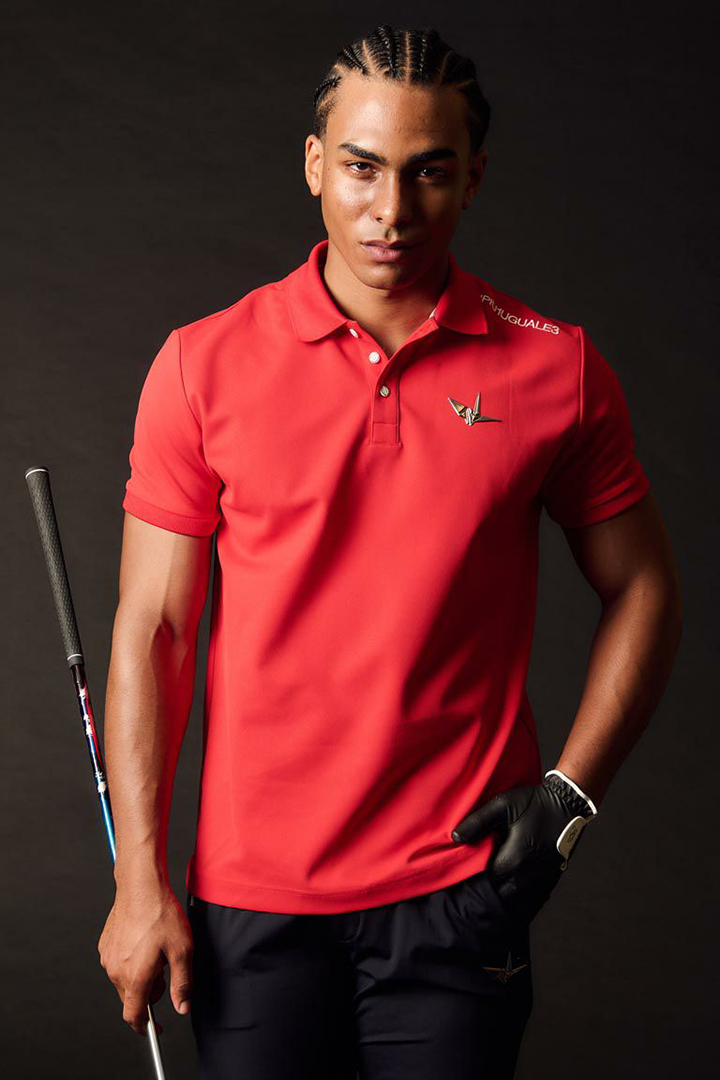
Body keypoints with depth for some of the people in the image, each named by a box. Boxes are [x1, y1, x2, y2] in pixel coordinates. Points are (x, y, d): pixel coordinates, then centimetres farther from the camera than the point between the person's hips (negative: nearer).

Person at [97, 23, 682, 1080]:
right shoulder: (204, 366, -2)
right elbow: (151, 632, 0)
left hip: (459, 887, 0)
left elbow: (643, 594, 9)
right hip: (250, 892, 0)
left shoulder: (556, 368, -1)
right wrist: (141, 879, -4)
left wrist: (568, 795, -2)